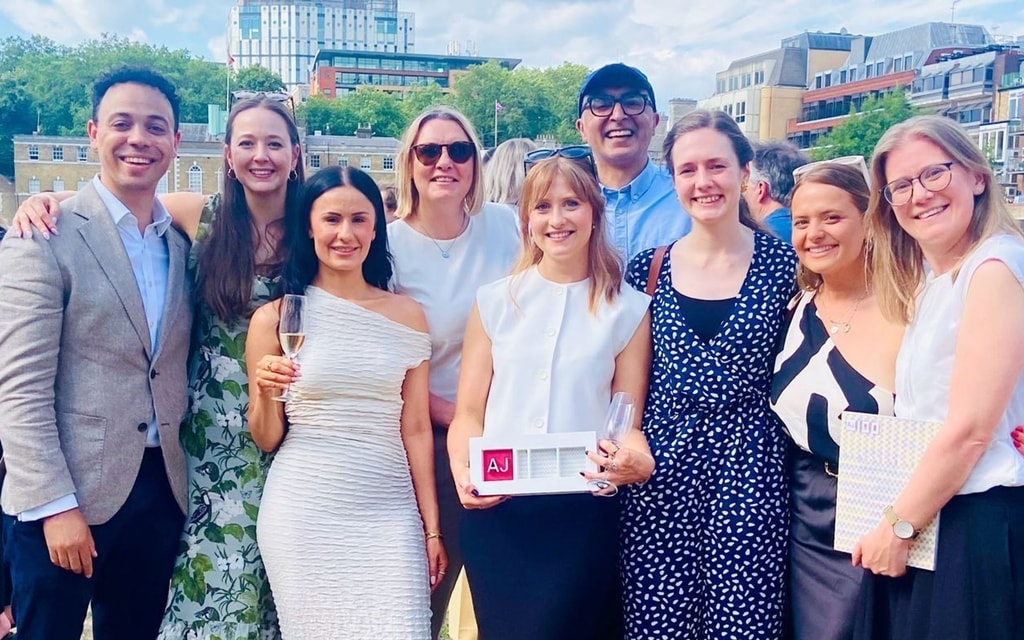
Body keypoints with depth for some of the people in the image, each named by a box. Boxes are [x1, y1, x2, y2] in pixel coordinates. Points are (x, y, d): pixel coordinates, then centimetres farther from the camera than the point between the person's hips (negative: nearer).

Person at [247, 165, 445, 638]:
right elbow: (265, 440, 5)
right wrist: (266, 393, -15)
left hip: (389, 515, 1)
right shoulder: (276, 317, 0)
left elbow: (415, 430, 6)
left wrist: (431, 527, 4)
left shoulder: (406, 316, 3)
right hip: (304, 515, -1)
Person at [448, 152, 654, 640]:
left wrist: (639, 461, -19)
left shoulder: (628, 309, 4)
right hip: (495, 510, 1)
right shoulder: (495, 302, 6)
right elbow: (469, 411, 5)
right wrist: (462, 470, -13)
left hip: (584, 512, -1)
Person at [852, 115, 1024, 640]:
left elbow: (970, 429, -18)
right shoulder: (927, 282, 14)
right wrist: (896, 524, 9)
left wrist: (898, 525, -11)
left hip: (976, 524, -8)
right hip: (916, 528, 8)